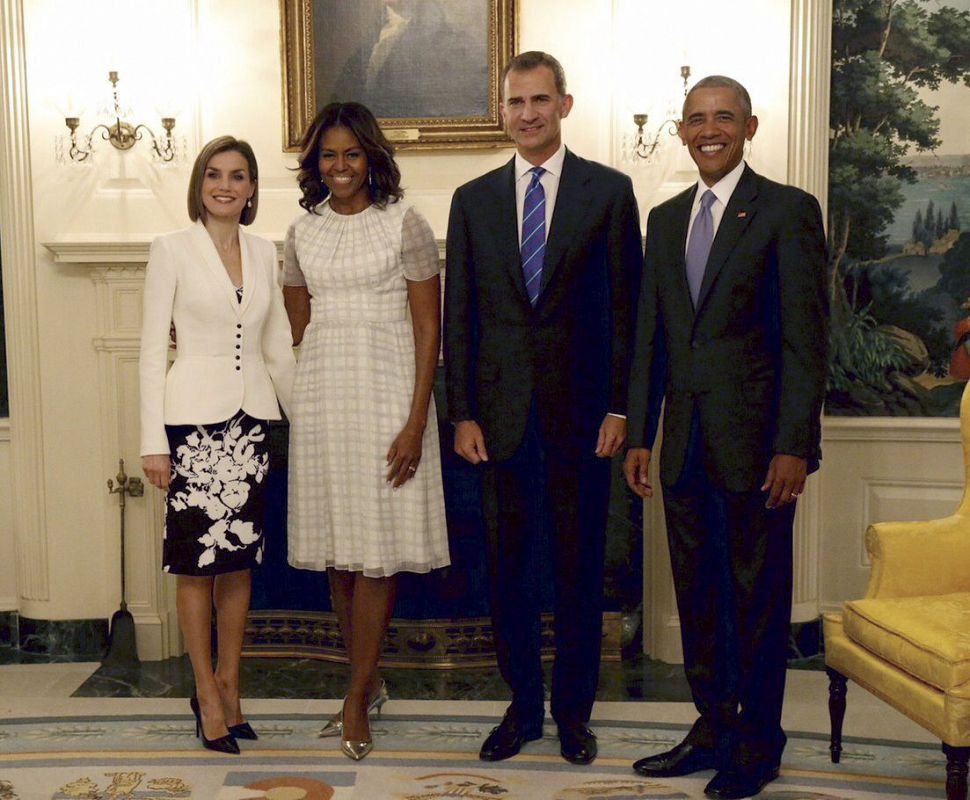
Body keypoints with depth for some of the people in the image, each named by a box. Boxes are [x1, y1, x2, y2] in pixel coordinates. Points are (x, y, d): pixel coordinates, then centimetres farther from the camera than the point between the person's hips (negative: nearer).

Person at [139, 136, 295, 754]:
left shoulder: (265, 252, 10)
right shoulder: (173, 249, -2)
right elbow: (153, 349, -4)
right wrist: (153, 441, -9)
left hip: (251, 416, 4)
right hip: (194, 416, -4)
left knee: (239, 558, 9)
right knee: (197, 560, 1)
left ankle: (230, 687, 21)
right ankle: (208, 692, 13)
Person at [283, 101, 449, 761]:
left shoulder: (405, 225, -3)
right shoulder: (303, 232, 11)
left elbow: (428, 329, -6)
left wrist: (416, 421, -13)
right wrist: (299, 404, 11)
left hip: (385, 394, -4)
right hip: (321, 395, 5)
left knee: (375, 549, -2)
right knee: (336, 549, 8)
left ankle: (358, 699, 8)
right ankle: (370, 682, 24)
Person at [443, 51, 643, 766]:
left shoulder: (609, 191, 1)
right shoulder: (474, 200, 8)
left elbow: (627, 307, -1)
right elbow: (459, 316, 7)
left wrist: (620, 407, -7)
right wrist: (463, 414, 1)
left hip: (580, 411, -2)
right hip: (501, 412, 2)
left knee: (579, 567, 8)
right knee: (507, 567, 9)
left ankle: (574, 710, 24)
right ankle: (523, 706, 25)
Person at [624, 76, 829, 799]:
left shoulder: (788, 210, -5)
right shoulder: (665, 220, 13)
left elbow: (806, 337, -10)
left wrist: (793, 445, -15)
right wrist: (640, 435, 10)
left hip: (755, 442, -5)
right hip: (685, 442, 6)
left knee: (759, 598, 6)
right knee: (697, 595, 14)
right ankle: (714, 727, 30)